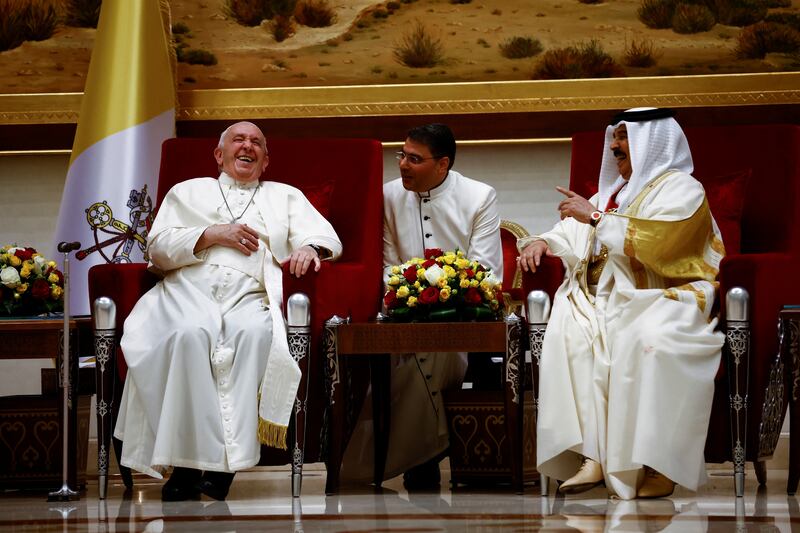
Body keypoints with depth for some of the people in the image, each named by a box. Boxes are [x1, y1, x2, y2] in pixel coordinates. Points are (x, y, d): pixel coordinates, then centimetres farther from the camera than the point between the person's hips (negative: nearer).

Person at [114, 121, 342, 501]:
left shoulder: (285, 197, 31)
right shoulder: (188, 192, 29)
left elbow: (326, 236, 15)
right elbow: (158, 248, 15)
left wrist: (309, 247, -10)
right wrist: (213, 234, 1)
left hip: (250, 296, 0)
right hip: (188, 290, 0)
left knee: (255, 332, -38)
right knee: (190, 334, -37)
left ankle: (229, 458, -41)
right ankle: (189, 460, -38)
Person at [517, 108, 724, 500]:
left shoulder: (682, 189, 1)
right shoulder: (610, 193, 25)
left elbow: (654, 241, -15)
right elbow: (571, 235, 24)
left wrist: (596, 217, -10)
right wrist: (542, 242, 2)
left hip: (666, 299, -7)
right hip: (613, 300, 7)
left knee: (648, 339, -39)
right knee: (568, 331, -24)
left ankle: (657, 463, -33)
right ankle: (592, 456, -32)